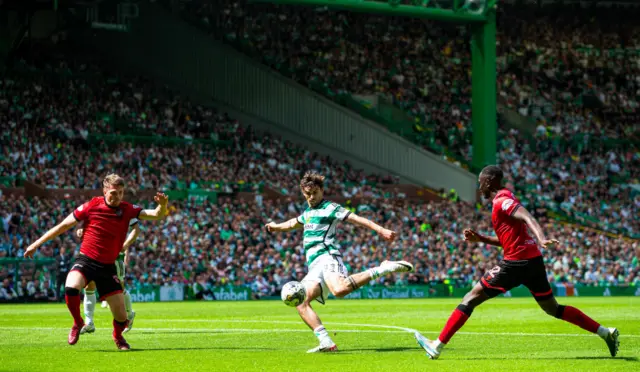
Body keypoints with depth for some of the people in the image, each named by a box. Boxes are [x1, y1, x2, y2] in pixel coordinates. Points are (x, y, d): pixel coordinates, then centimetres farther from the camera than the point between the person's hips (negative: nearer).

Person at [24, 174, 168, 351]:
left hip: (108, 266, 2)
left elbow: (157, 215, -8)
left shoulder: (127, 210, -2)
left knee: (121, 316, -3)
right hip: (85, 260, -2)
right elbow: (64, 225, 1)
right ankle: (78, 323, -4)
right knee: (71, 288, -34)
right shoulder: (91, 206, -7)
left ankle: (118, 335, 34)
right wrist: (37, 243, 4)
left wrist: (162, 205, -32)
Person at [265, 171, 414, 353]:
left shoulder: (329, 208, 2)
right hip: (314, 266, 8)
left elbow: (356, 219, -8)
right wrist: (277, 227, 66)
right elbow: (295, 223, 49)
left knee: (340, 289, -37)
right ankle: (326, 343, -15)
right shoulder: (308, 212, 26)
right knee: (301, 303, -10)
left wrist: (381, 230, -19)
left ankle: (384, 269, -24)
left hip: (327, 256, -8)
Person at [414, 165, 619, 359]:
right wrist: (480, 239, 21)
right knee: (553, 308, 17)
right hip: (533, 260, 9)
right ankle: (606, 332, 12)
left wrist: (541, 238, -42)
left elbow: (528, 218, -25)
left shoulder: (501, 201, -8)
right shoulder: (506, 199, 22)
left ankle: (437, 346, -4)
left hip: (517, 262, -9)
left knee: (471, 298, -4)